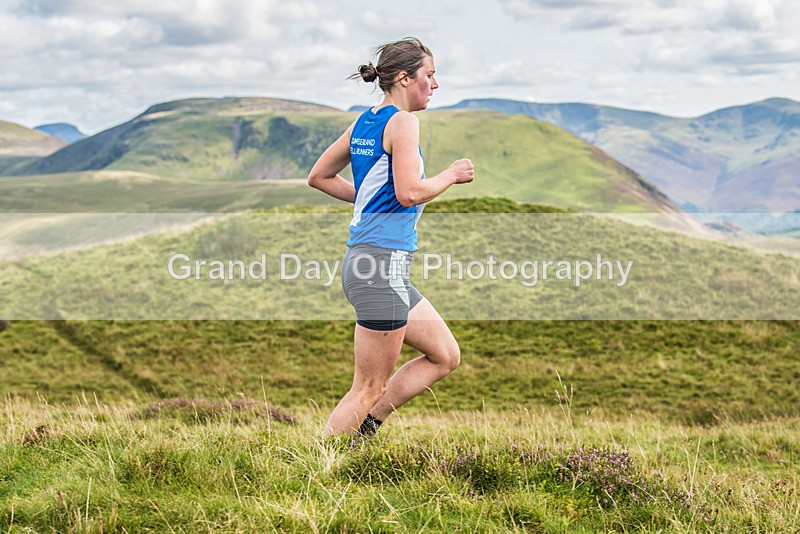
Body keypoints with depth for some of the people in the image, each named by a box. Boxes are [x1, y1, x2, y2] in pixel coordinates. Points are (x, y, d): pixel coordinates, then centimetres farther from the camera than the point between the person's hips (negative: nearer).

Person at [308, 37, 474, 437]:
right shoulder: (402, 121, -11)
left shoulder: (363, 123, 15)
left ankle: (364, 429, 14)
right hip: (384, 262, -10)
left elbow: (319, 176, 21)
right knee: (370, 388, -4)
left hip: (366, 259, 10)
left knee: (445, 356, 15)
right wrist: (452, 175, -5)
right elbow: (410, 192, -22)